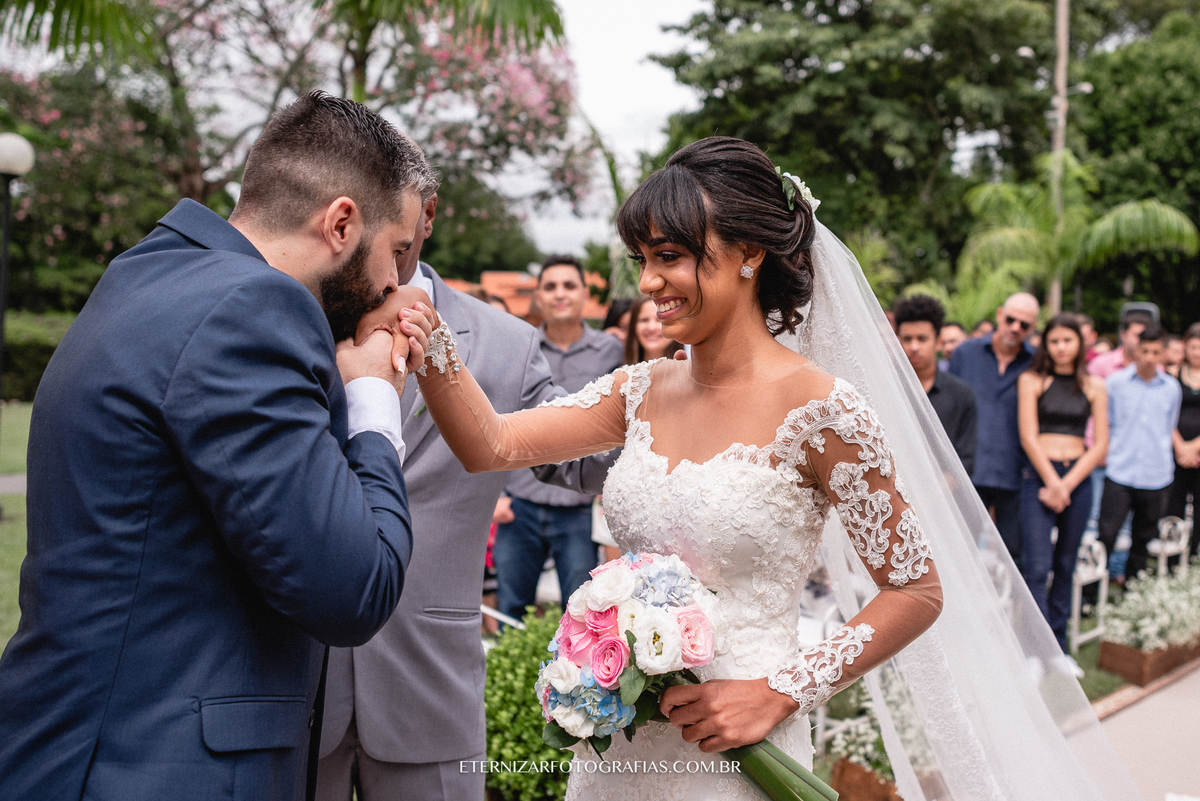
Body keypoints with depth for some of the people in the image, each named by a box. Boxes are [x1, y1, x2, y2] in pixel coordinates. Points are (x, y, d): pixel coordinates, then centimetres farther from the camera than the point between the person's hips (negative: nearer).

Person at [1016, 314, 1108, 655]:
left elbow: (1100, 445, 5)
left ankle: (1058, 648, 17)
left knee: (1065, 565, 8)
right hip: (1038, 474, -3)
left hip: (1078, 478, 3)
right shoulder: (1032, 380, 2)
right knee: (1037, 566, -11)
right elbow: (1028, 437, -4)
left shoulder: (1094, 387, 9)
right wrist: (1052, 483, -10)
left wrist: (1067, 485, -6)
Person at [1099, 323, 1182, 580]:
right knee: (1105, 539, -9)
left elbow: (1169, 429, 19)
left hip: (1156, 478, 3)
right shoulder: (1115, 382, 0)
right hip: (1119, 475, -2)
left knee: (1143, 543, 10)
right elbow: (1102, 425, 9)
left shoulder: (1172, 388, 7)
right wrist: (1105, 453, 3)